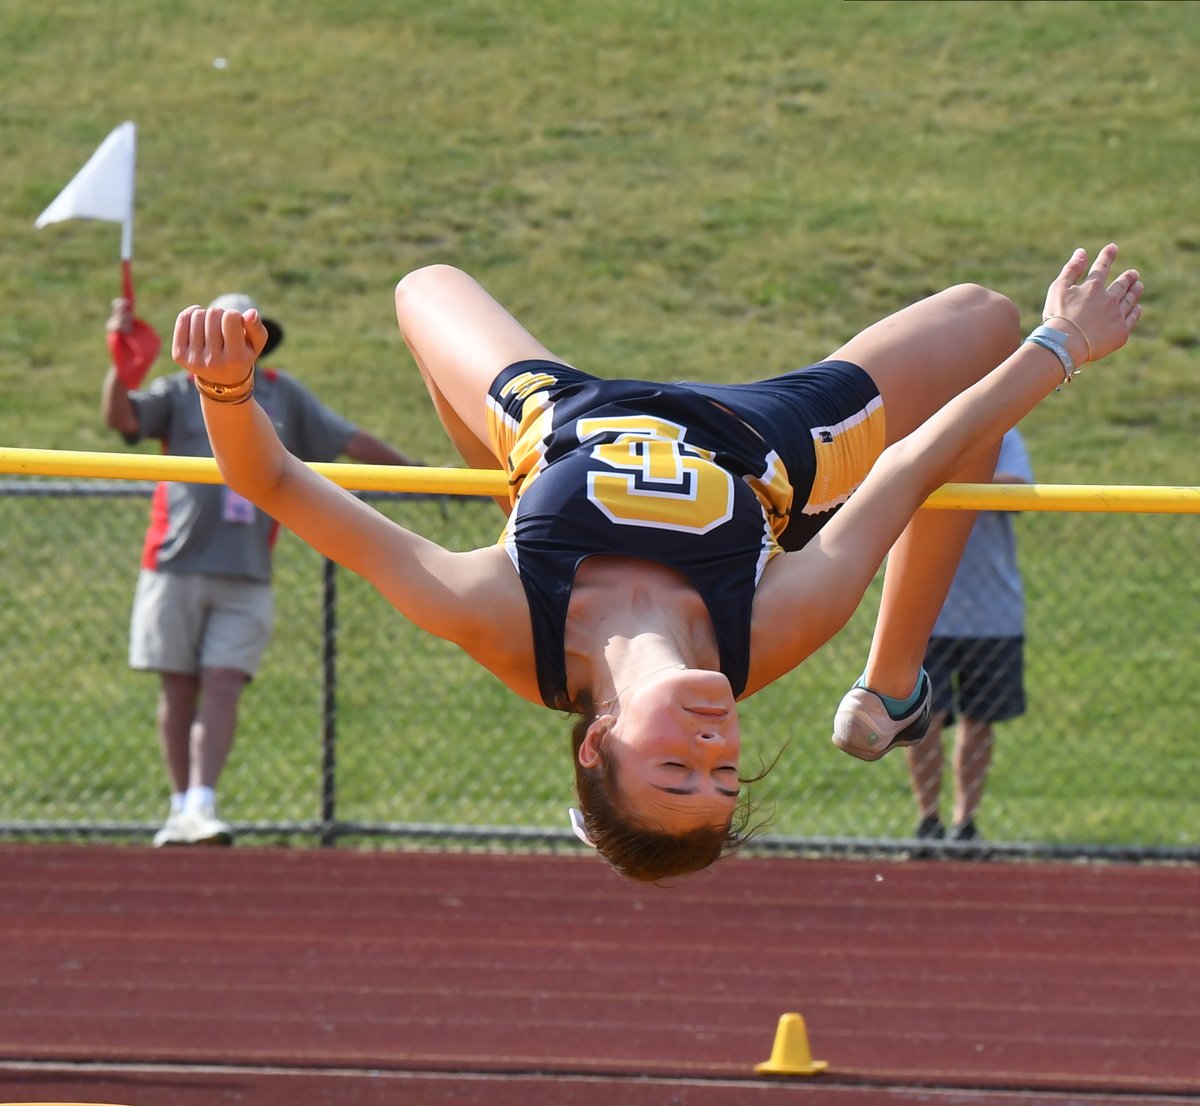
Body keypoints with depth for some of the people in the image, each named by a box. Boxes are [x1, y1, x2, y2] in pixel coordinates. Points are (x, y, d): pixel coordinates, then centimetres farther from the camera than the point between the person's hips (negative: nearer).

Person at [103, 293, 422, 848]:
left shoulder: (283, 395, 13)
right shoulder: (180, 392, 6)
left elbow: (350, 441, 16)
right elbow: (121, 416, -10)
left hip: (246, 577, 1)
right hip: (176, 566, -1)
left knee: (223, 689, -10)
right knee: (178, 690, 4)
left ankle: (202, 806, -16)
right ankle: (181, 807, 12)